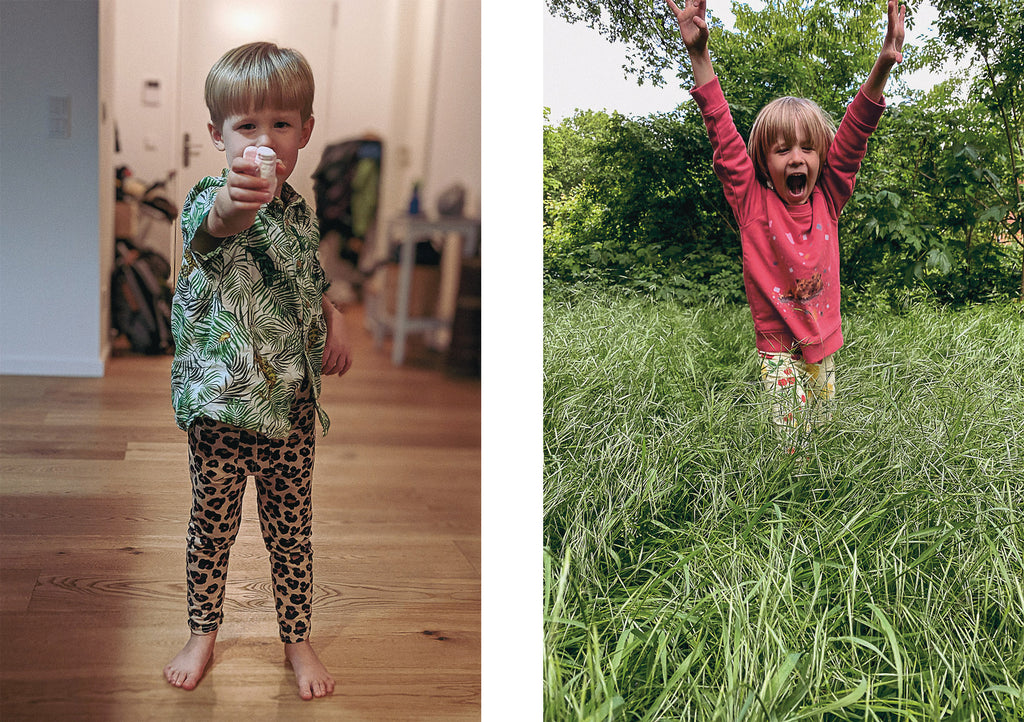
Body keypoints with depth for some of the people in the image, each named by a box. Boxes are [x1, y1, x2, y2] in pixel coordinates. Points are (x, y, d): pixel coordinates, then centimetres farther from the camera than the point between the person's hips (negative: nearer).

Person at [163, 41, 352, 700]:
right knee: (212, 521, 12)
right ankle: (204, 632, 33)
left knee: (292, 524, 13)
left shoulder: (298, 208, 3)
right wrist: (229, 208, -67)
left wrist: (333, 316, 3)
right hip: (221, 398, -4)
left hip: (291, 398, 4)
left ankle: (297, 638, 30)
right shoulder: (212, 200, -16)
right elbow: (208, 227, -44)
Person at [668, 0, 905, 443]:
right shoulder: (752, 202, -6)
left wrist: (883, 63, -16)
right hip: (774, 352, -3)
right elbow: (721, 131, -12)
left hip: (823, 346, 3)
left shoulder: (827, 199, 2)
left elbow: (854, 133, -5)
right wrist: (699, 53, -20)